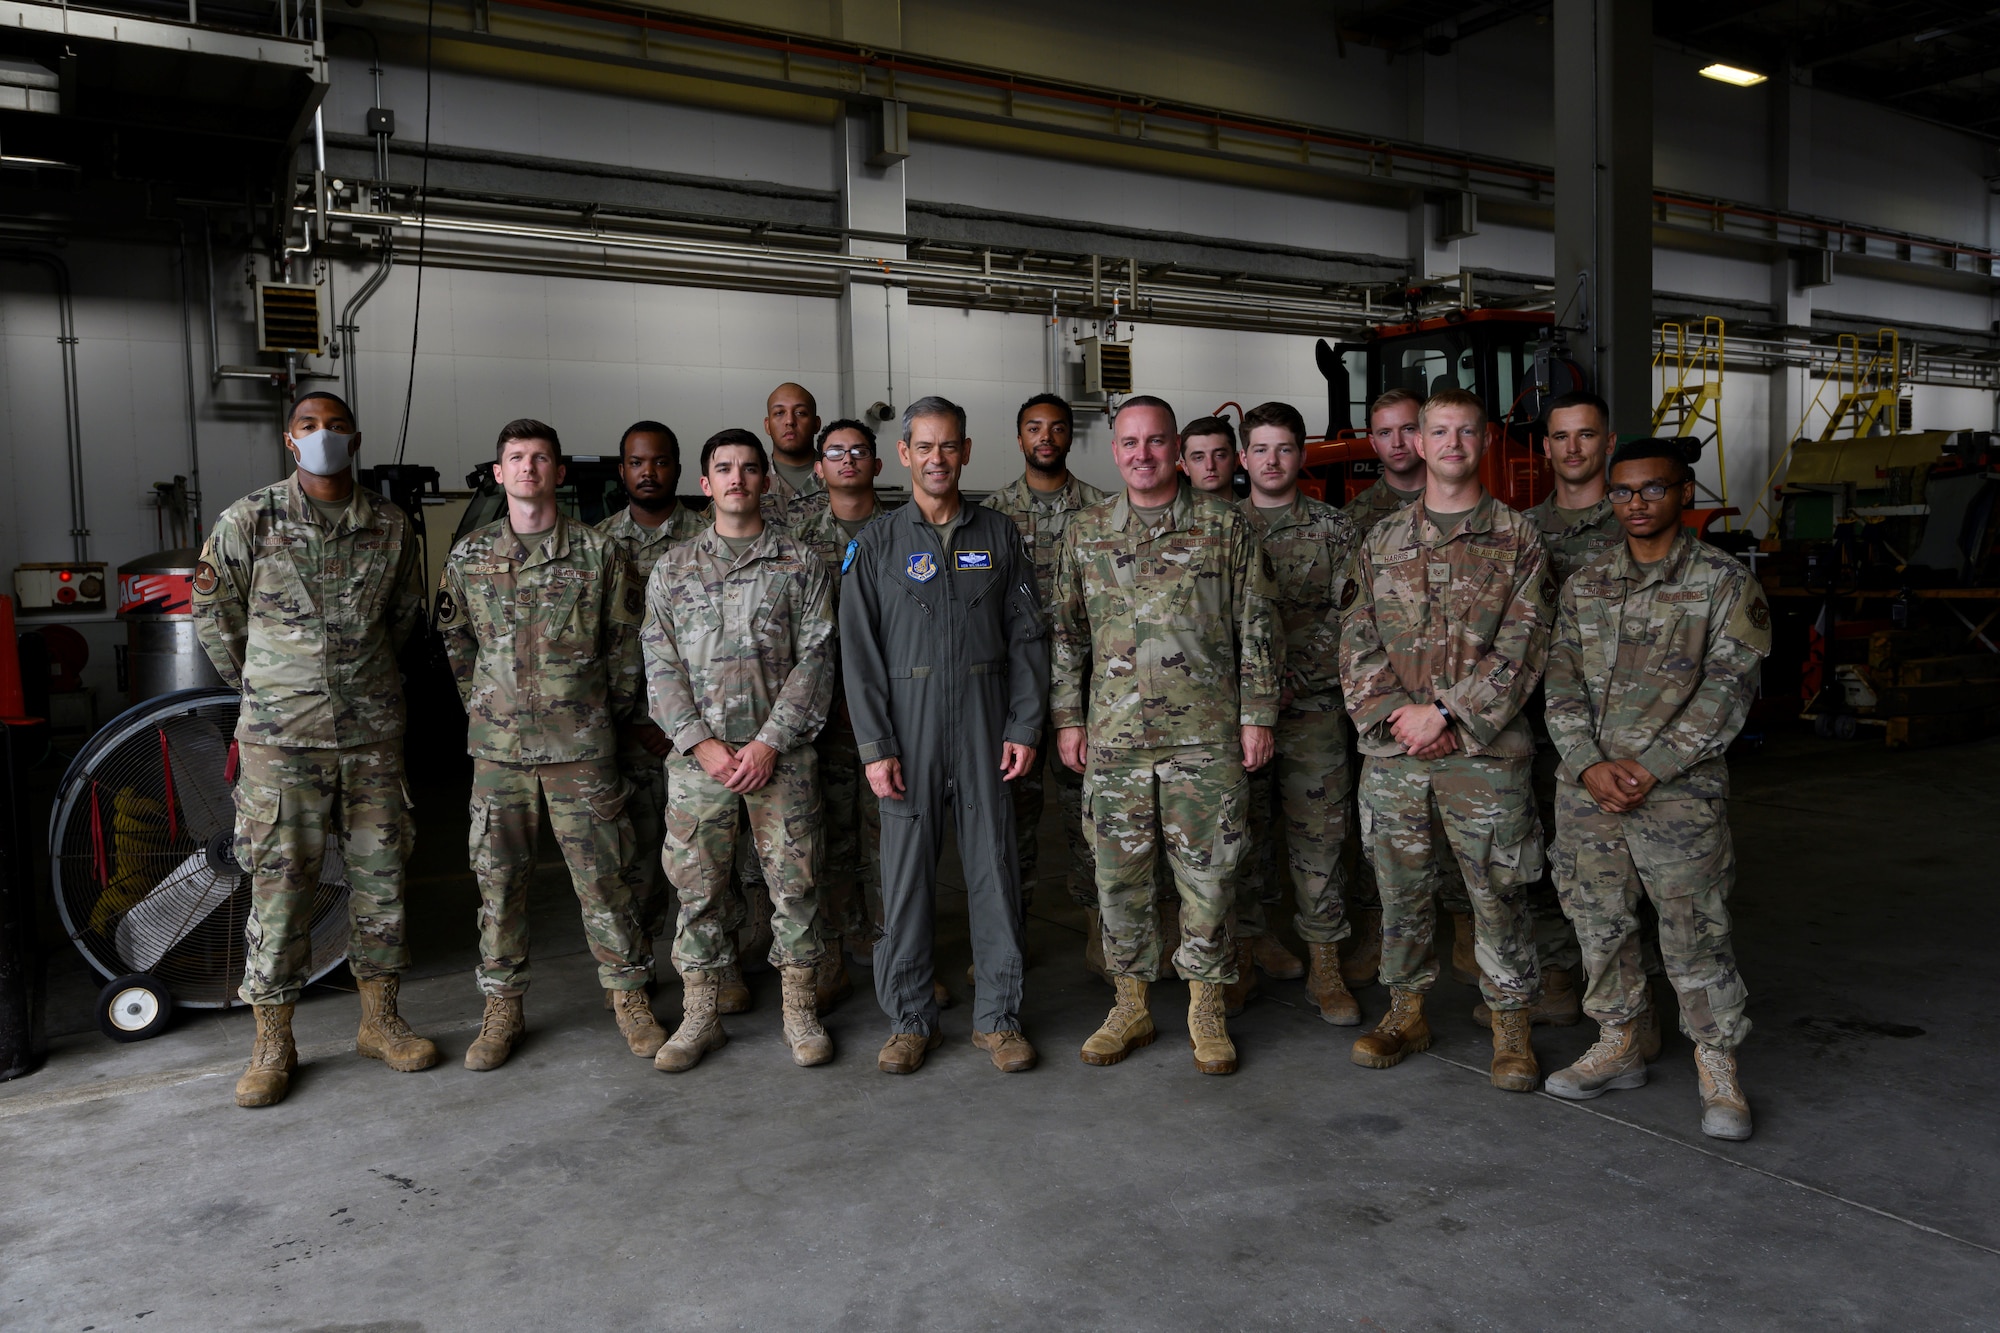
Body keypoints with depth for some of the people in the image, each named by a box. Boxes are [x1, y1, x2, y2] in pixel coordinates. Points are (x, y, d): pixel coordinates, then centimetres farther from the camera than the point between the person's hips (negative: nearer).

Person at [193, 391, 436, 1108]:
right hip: (280, 737, -2)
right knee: (280, 886, 2)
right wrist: (265, 689, 12)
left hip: (373, 733, 3)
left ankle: (379, 1021, 24)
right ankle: (273, 1043, 15)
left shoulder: (391, 525, 3)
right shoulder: (248, 521, -4)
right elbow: (214, 616, 7)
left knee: (381, 875, 9)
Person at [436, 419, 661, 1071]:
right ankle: (502, 1006, 20)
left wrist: (610, 711, 6)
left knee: (601, 872, 2)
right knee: (499, 876, 7)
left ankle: (628, 995, 15)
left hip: (581, 742, -2)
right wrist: (482, 705, 11)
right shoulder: (469, 554, 7)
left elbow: (624, 641, 6)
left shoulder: (597, 551, 1)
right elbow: (455, 641, 15)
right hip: (498, 742, 2)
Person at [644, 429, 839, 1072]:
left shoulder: (800, 563, 4)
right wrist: (701, 742, -9)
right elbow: (661, 664, 4)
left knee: (794, 881, 3)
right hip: (698, 754, 2)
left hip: (781, 753, -1)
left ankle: (800, 1012, 17)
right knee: (697, 885, 6)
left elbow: (815, 659, -2)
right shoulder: (673, 568, 10)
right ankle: (700, 1014, 19)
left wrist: (769, 742, -12)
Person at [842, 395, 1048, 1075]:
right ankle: (910, 1018, 17)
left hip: (987, 726, 1)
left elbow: (1027, 636, 6)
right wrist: (876, 747, -7)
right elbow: (859, 654, 0)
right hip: (909, 727, -1)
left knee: (994, 867, 4)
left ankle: (998, 1015, 17)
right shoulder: (876, 544, 4)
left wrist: (1024, 726, -2)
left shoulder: (999, 535, 8)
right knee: (906, 873, 3)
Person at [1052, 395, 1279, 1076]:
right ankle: (1132, 1005, 24)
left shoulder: (1224, 525, 2)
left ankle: (1206, 1008, 21)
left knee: (1207, 873, 5)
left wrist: (1256, 716, -2)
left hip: (1206, 735, -2)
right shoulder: (1085, 532, 9)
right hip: (1114, 737, 2)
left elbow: (1256, 629, 3)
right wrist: (1067, 719, 6)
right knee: (1119, 875, 8)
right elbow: (1067, 633, 11)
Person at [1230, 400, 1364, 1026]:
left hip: (1313, 708, -1)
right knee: (1241, 833, 7)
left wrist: (1292, 681, -12)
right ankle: (1244, 951, 21)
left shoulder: (1334, 528, 4)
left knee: (1319, 834, 2)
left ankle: (1325, 969, 12)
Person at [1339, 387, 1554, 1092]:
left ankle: (1510, 1026, 19)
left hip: (1485, 750, -2)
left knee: (1498, 894, 3)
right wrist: (1391, 714, -9)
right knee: (1401, 888, 12)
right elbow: (1357, 643, 6)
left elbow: (1522, 646, -6)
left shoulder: (1517, 539, 2)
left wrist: (1445, 713, -13)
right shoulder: (1381, 542, 10)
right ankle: (1407, 1011, 27)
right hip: (1391, 749, 3)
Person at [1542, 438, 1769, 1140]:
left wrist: (1648, 767, -15)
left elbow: (1727, 691, -8)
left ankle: (1719, 1069, 17)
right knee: (1600, 924, 13)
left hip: (1679, 791, -4)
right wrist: (1590, 764, -9)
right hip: (1587, 790, 4)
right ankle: (1621, 1044, 29)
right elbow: (1562, 682, 6)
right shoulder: (1585, 584, 10)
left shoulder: (1725, 583, -1)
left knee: (1695, 933, 0)